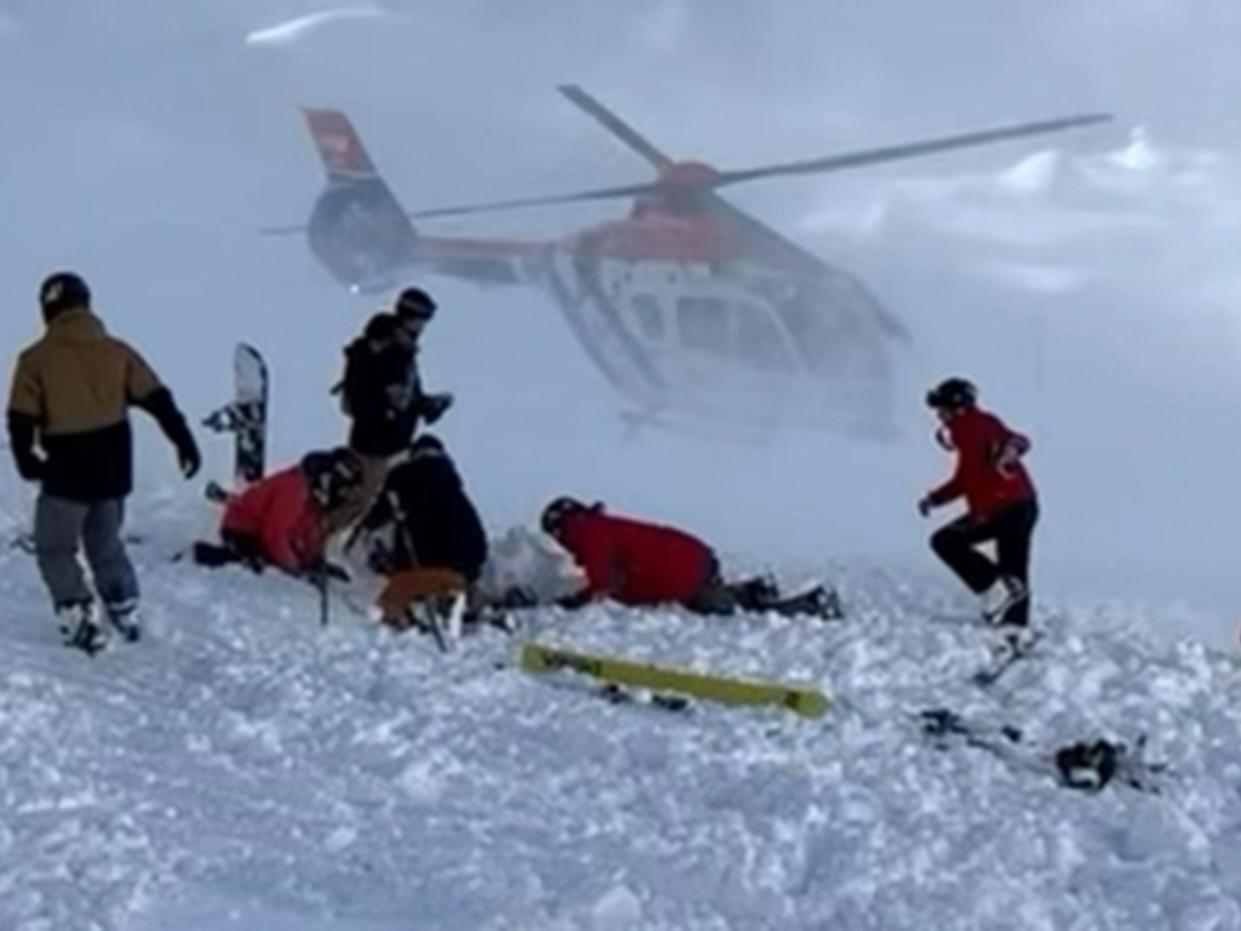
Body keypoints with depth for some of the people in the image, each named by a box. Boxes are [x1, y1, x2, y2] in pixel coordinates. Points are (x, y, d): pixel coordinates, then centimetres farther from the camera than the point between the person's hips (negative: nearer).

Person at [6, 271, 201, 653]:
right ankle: (125, 612, 26)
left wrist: (27, 461, 5)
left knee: (54, 549, 12)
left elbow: (21, 420, -10)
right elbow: (158, 400, 0)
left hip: (66, 473, -4)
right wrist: (184, 442, 5)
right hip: (113, 470, 4)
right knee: (106, 543, 25)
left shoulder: (36, 360, -9)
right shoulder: (116, 351, 1)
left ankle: (81, 620, 2)